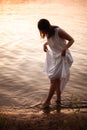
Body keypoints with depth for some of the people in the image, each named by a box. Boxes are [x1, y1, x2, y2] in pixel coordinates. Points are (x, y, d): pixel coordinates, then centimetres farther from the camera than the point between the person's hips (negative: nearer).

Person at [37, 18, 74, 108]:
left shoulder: (58, 31, -22)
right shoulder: (48, 33, -2)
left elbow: (71, 40, -15)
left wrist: (65, 48, -31)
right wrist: (45, 44, -2)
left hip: (61, 57, -7)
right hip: (52, 56, 7)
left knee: (54, 80, -5)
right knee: (56, 80, 12)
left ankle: (48, 101, 6)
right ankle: (58, 98, 26)